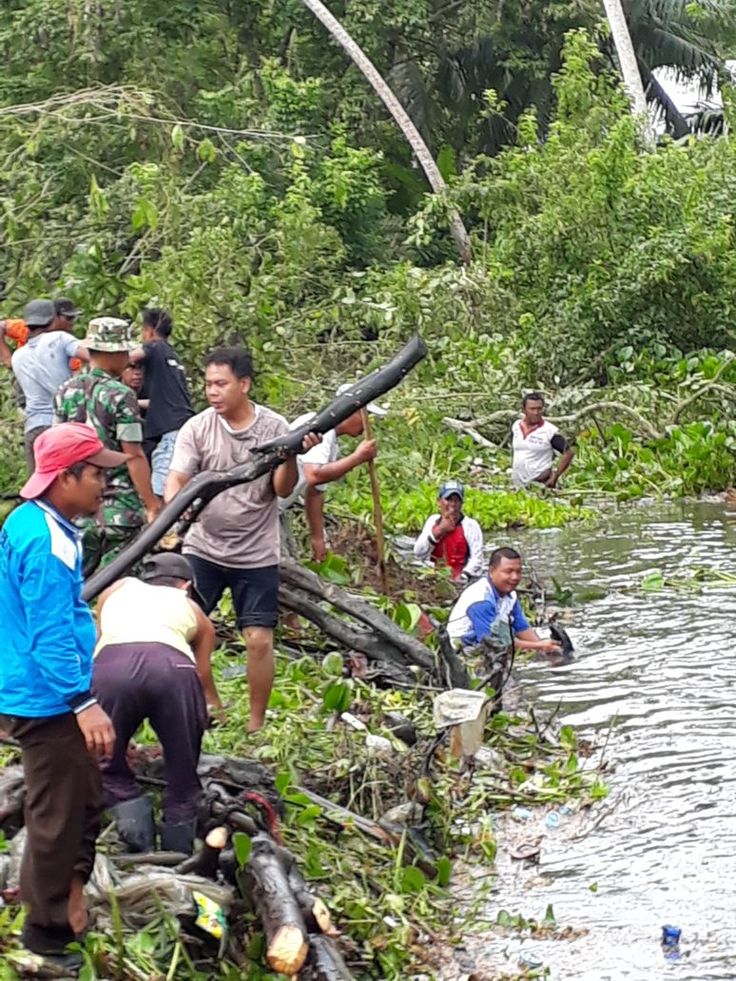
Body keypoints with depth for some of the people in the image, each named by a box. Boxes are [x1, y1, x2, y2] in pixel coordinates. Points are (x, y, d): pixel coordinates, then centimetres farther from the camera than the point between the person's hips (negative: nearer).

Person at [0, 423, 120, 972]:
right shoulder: (46, 541, -23)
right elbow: (50, 634, -28)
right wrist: (83, 703, -31)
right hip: (46, 700, -11)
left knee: (84, 802, 20)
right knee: (58, 815, 1)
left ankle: (68, 901, 33)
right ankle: (48, 930, 14)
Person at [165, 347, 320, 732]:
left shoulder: (274, 427, -4)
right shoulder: (196, 429, -4)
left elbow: (283, 489, -6)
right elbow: (176, 478, -12)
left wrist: (291, 456, -25)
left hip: (257, 555, -1)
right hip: (203, 549, 1)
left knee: (259, 639, -1)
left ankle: (256, 724, 14)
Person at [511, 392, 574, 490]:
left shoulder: (549, 430, -11)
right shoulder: (516, 426, 5)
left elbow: (569, 452, -8)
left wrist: (555, 476, -10)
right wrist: (513, 473, 15)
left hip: (539, 483, -6)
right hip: (518, 484, 6)